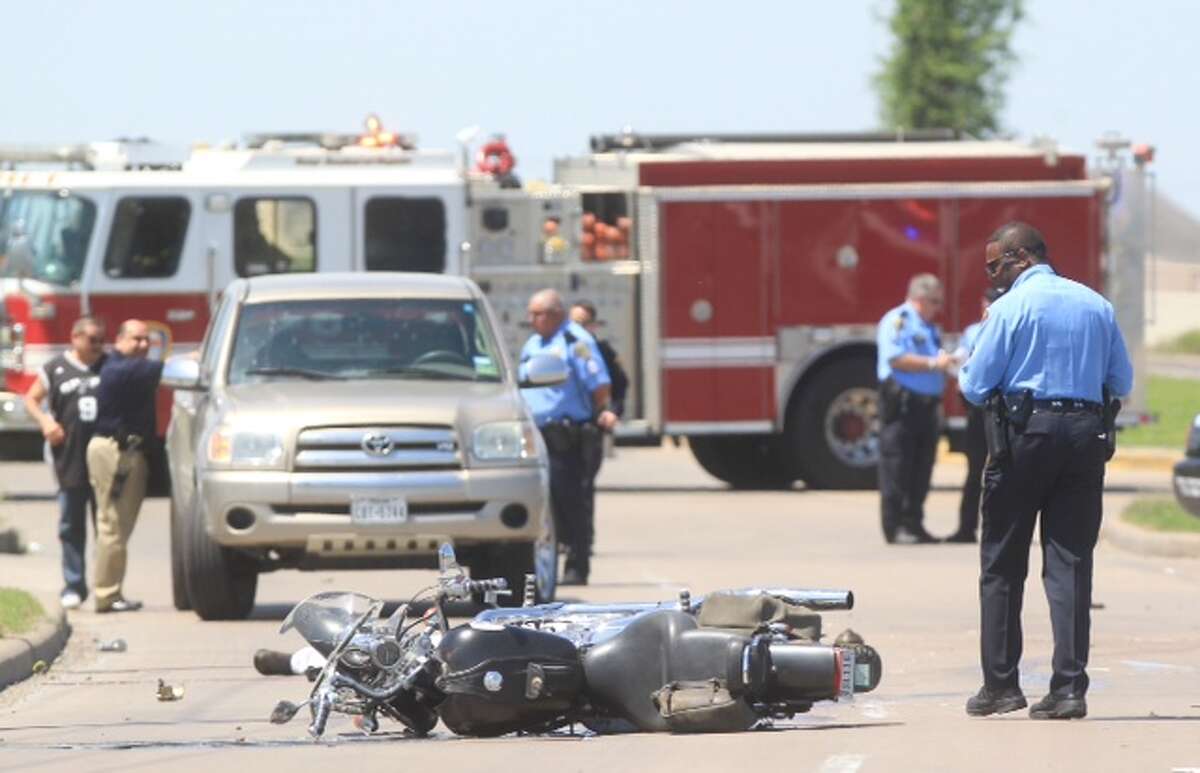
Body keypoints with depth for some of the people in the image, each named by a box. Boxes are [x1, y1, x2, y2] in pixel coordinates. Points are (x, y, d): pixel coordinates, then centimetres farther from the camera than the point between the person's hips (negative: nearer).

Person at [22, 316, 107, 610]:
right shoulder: (56, 370, 4)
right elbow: (31, 399, 12)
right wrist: (45, 421, -7)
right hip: (70, 461, -1)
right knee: (71, 526, 3)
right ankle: (73, 585, 10)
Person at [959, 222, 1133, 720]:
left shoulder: (1011, 308, -6)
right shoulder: (1097, 306, 8)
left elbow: (976, 386, -6)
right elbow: (1122, 383, 13)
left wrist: (962, 373, 17)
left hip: (1024, 435, -4)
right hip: (1088, 434, 4)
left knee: (1001, 565, 7)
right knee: (1071, 564, 4)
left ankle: (1001, 684, 6)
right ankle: (1070, 688, -4)